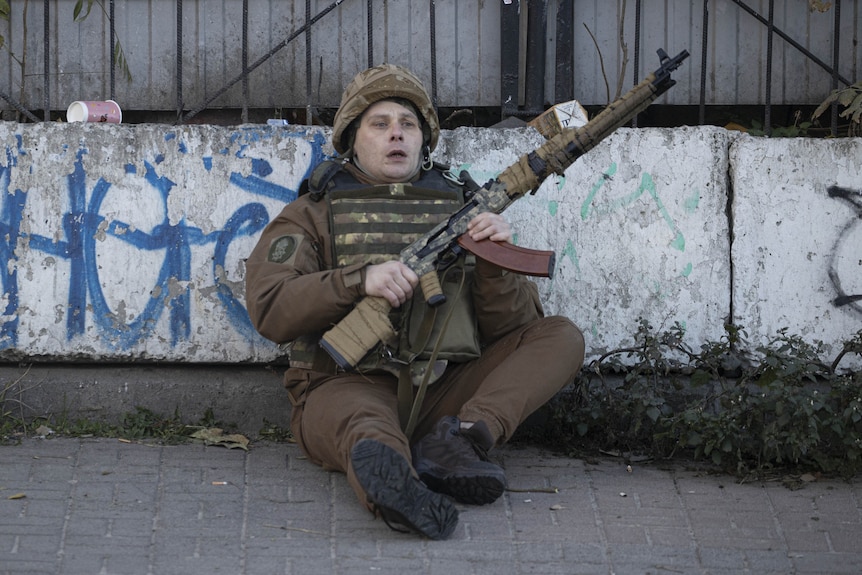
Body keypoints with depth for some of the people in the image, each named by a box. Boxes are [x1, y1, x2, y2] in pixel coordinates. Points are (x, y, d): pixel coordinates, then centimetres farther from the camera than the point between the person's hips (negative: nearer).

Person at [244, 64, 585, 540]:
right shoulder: (314, 214, 14)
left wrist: (495, 264, -10)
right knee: (364, 424, -40)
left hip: (445, 393, 5)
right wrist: (360, 279, -17)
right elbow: (269, 309, -3)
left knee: (562, 336, -10)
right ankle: (391, 481, -77)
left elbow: (512, 327, 12)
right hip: (350, 387, -4)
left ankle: (457, 438, -33)